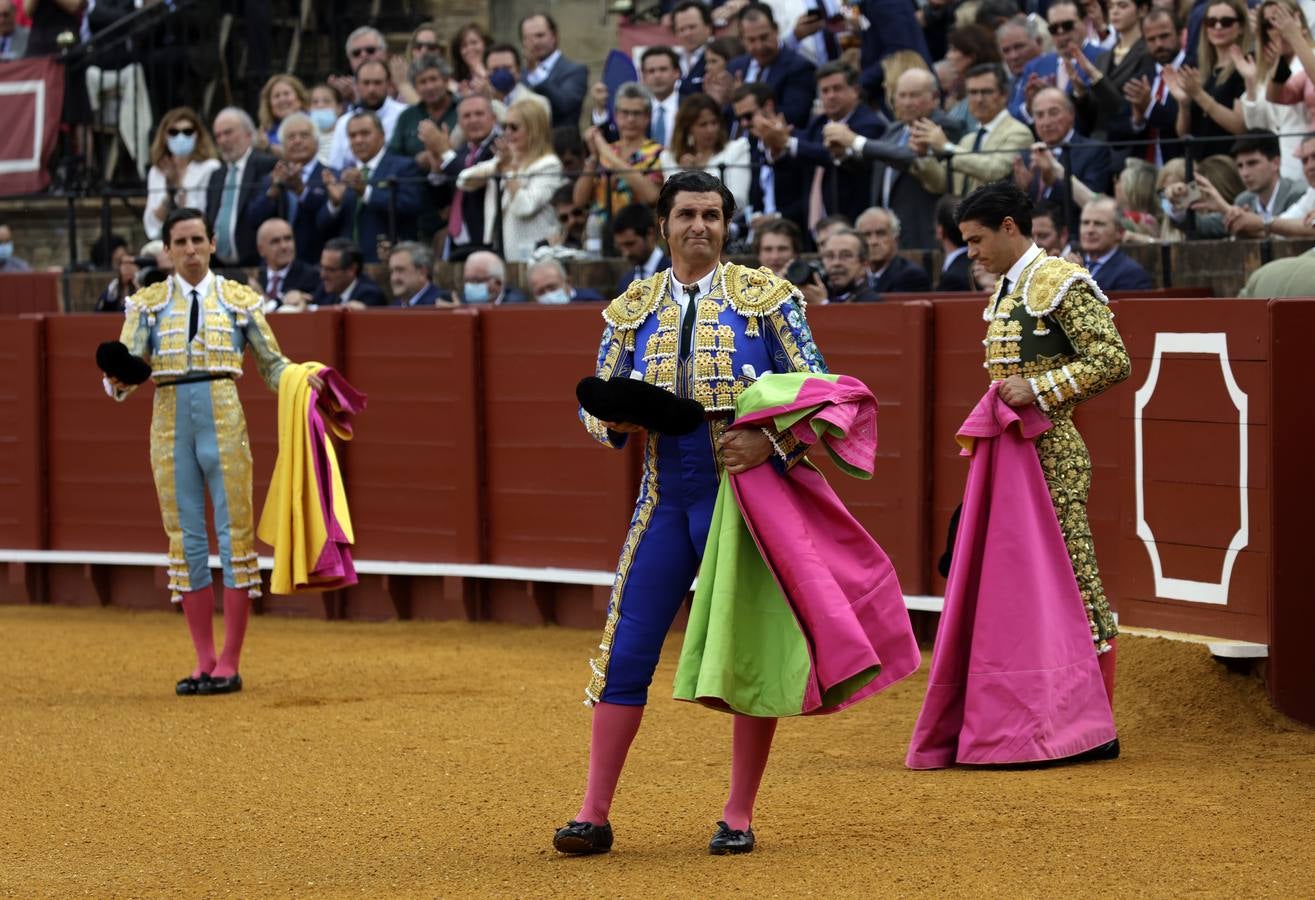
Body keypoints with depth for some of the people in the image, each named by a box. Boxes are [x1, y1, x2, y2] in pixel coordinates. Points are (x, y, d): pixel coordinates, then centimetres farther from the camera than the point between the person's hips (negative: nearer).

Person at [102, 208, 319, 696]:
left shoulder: (240, 300, 5)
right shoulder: (148, 303, 7)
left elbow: (272, 363, 10)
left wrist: (303, 380, -9)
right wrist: (116, 382, -22)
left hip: (224, 423, -2)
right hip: (170, 425, 2)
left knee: (235, 535, -3)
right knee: (186, 540, 4)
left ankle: (230, 664, 1)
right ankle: (203, 661, 11)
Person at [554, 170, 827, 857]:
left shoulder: (765, 297, 1)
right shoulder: (632, 309, 10)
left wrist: (770, 442, -17)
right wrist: (616, 417, -9)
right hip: (664, 503, 3)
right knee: (626, 652, -2)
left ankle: (739, 818, 9)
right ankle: (594, 814, 2)